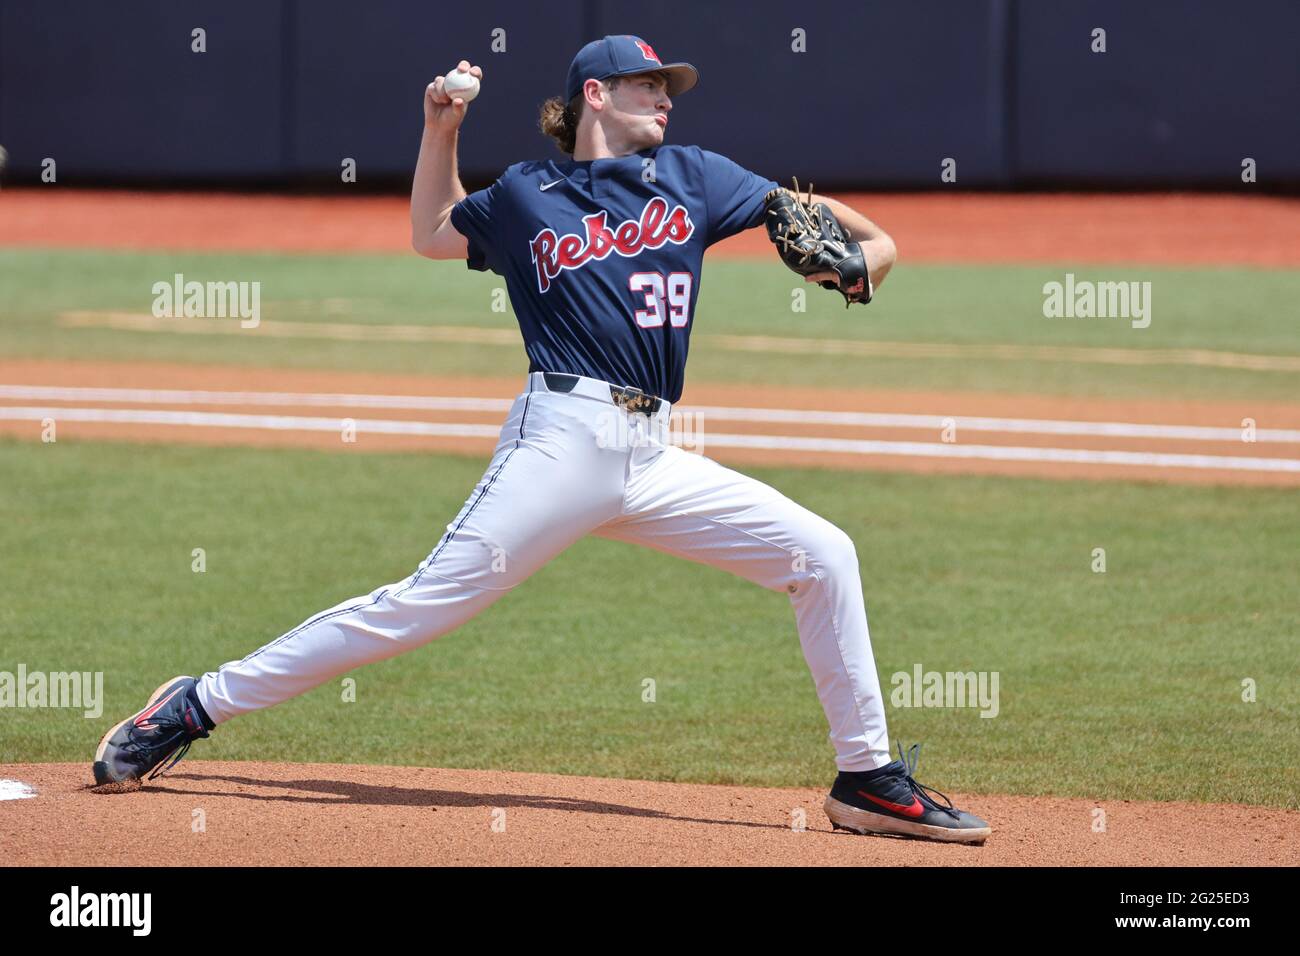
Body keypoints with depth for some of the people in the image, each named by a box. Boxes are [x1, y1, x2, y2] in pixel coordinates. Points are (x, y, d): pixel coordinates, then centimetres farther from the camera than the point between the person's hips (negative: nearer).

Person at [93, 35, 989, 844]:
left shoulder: (691, 176, 16)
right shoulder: (526, 195, 11)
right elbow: (433, 233, 28)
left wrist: (857, 252, -1)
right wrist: (441, 131, 17)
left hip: (655, 459, 4)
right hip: (563, 438, -4)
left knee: (824, 555, -3)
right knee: (424, 605, -14)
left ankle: (868, 778, 6)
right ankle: (198, 705, -8)